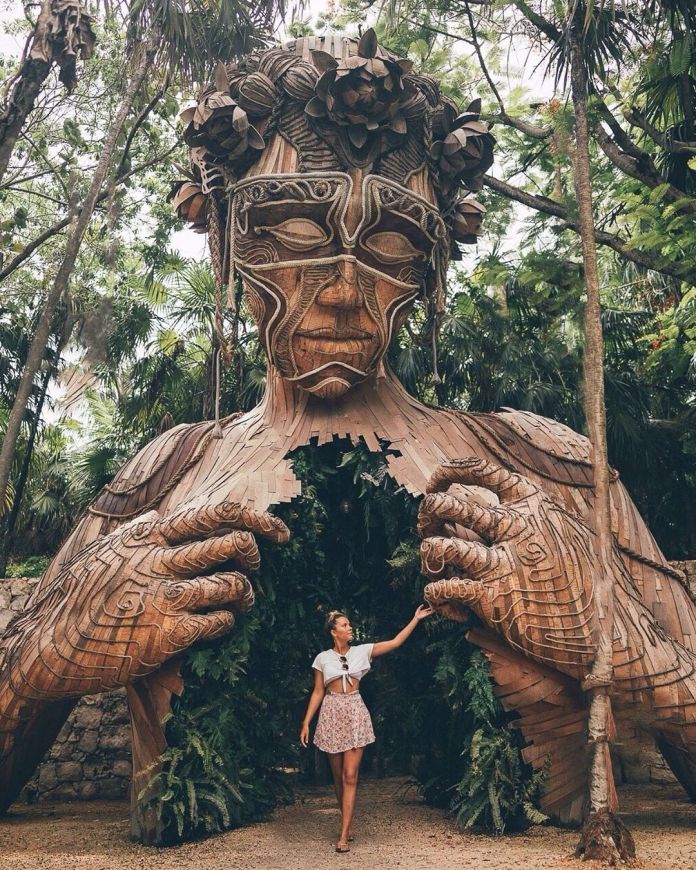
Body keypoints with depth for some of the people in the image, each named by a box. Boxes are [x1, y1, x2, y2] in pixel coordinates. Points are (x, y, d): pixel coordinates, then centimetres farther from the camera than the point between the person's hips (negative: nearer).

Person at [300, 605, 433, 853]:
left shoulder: (361, 651, 3)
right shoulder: (323, 658, 2)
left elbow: (395, 642, 2)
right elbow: (317, 693, 4)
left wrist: (416, 619, -2)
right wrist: (306, 722, -1)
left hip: (355, 714, 0)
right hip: (332, 715, 0)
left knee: (350, 776, -6)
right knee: (338, 776, 9)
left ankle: (344, 835, -4)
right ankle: (347, 824, 27)